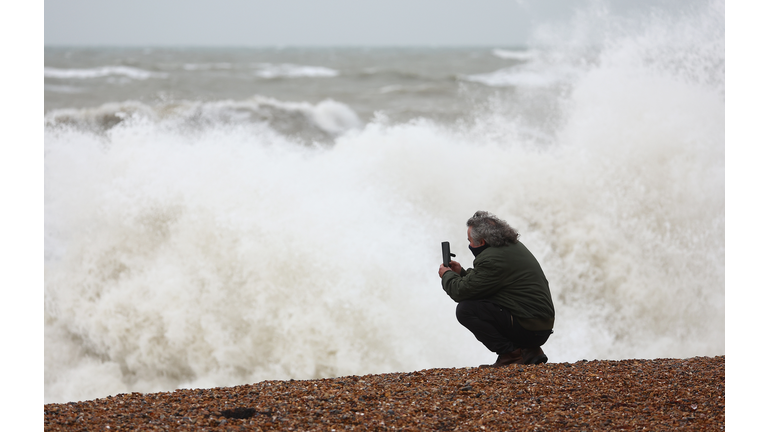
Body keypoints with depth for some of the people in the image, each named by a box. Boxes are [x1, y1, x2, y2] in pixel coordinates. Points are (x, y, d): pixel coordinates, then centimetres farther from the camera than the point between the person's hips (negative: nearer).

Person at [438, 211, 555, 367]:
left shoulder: (492, 259, -18)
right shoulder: (514, 246, 13)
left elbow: (461, 291, -14)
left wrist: (447, 276, 5)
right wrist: (462, 273, 23)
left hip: (528, 328, -10)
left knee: (465, 309, -13)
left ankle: (512, 354, -8)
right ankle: (528, 351, 15)